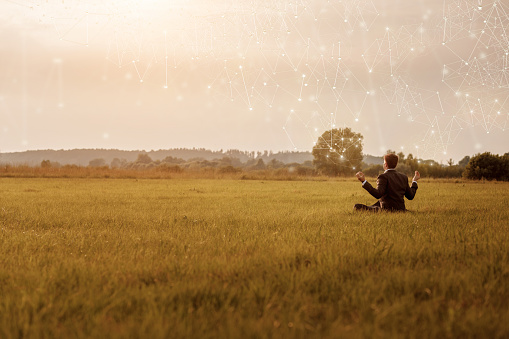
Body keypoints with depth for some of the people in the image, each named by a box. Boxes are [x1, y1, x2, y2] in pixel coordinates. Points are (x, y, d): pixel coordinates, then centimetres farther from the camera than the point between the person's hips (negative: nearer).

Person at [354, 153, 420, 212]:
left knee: (357, 207, -4)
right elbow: (410, 196, 11)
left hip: (387, 210, -7)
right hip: (400, 210, 7)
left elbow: (378, 194, -27)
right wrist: (414, 181, 26)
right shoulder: (404, 177, 6)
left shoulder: (383, 177, -13)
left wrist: (364, 181, -29)